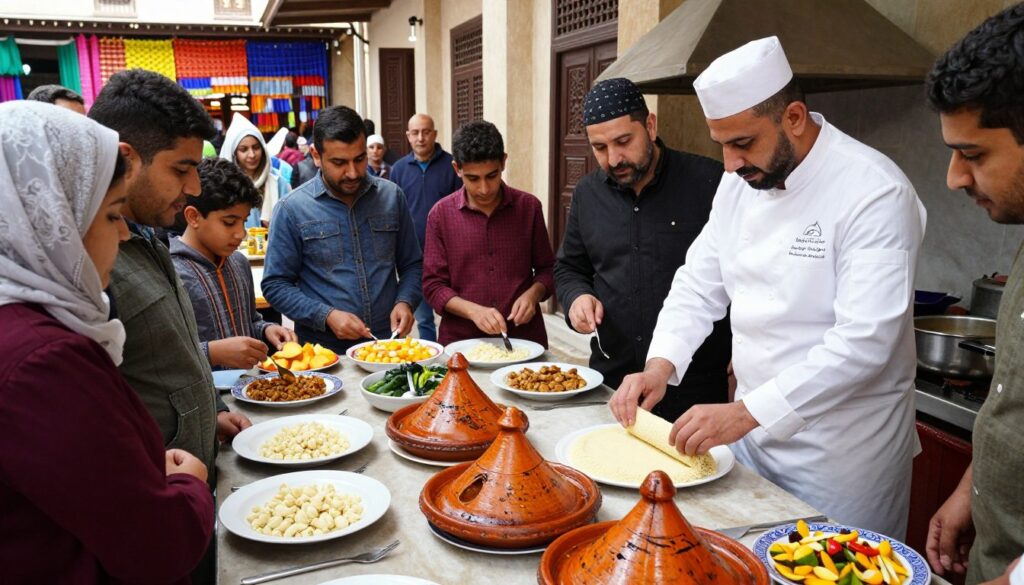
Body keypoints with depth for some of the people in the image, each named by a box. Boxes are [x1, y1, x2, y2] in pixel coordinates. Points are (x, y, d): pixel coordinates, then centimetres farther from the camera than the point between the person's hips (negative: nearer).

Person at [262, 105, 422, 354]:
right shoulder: (294, 208, -2)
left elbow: (412, 265, 13)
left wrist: (404, 302, -5)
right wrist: (326, 316, -12)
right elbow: (275, 286, 0)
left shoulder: (391, 196, 6)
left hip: (388, 343, 2)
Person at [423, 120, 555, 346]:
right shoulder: (441, 214, -2)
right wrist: (473, 310, -16)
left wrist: (533, 294, -10)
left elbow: (547, 269, 9)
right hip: (461, 340, 0)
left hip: (524, 339, 1)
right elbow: (433, 285, -1)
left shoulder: (528, 207, 0)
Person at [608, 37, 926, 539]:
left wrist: (746, 413, -31)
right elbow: (699, 284, 5)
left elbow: (865, 341, -28)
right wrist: (660, 365, -11)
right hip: (753, 423, 7)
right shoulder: (741, 182, 1)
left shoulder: (875, 193, -21)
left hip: (841, 451, -6)